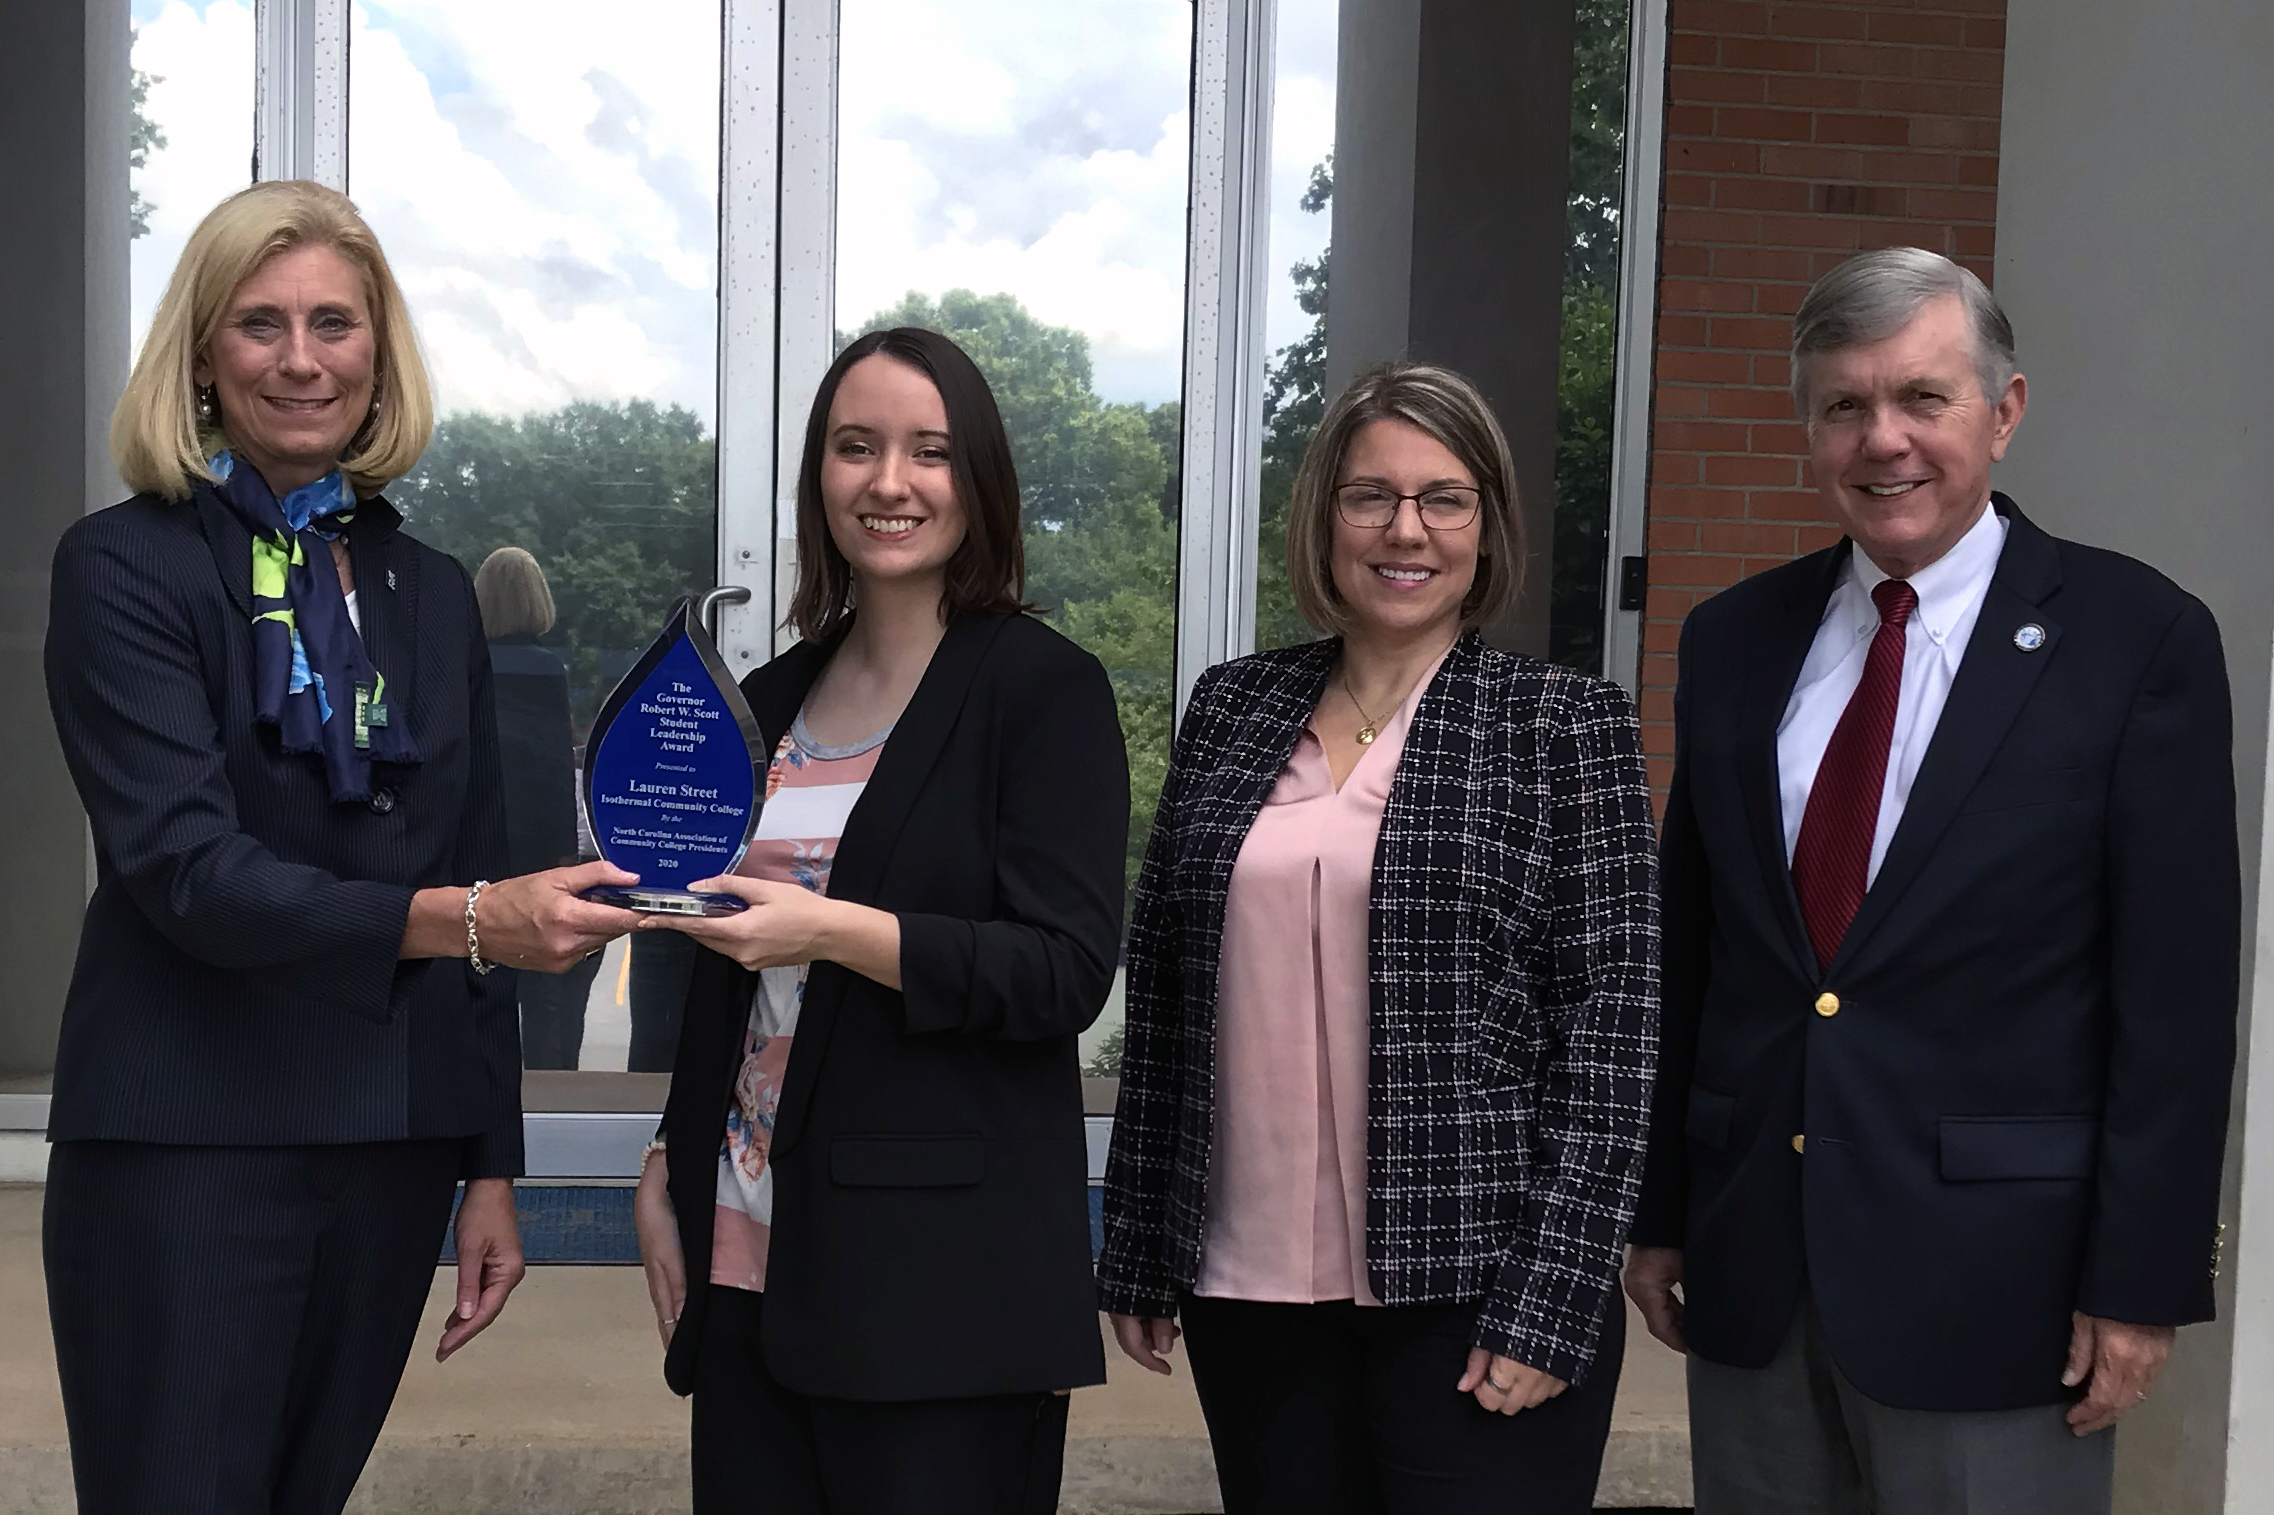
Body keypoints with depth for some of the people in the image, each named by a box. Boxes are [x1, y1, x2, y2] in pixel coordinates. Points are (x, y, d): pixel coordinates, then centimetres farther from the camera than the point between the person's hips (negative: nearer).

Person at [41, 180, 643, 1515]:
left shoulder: (433, 592, 11)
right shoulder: (125, 566, -4)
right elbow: (188, 870, -15)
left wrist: (492, 1168, 11)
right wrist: (454, 917, -28)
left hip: (389, 1154, 5)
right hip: (187, 1146, -4)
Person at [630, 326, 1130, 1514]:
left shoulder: (1046, 689, -5)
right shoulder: (773, 700, 13)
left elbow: (1069, 970, -13)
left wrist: (836, 932, -23)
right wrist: (668, 1170, 14)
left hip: (942, 1269, -5)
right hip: (748, 1255, 5)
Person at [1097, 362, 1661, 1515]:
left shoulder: (1567, 724, -3)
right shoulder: (1231, 707, 7)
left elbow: (1610, 1014, -6)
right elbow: (1162, 989, 10)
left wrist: (1554, 1300, -12)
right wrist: (1138, 1251, 8)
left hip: (1472, 1292, -3)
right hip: (1251, 1287, 3)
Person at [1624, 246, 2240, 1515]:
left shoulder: (2139, 639, -6)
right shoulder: (1735, 641, 6)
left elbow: (2177, 989, -7)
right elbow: (1687, 946, 10)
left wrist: (2142, 1279, -9)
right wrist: (1660, 1208, 10)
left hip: (1990, 1275, -4)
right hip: (1748, 1263, 4)